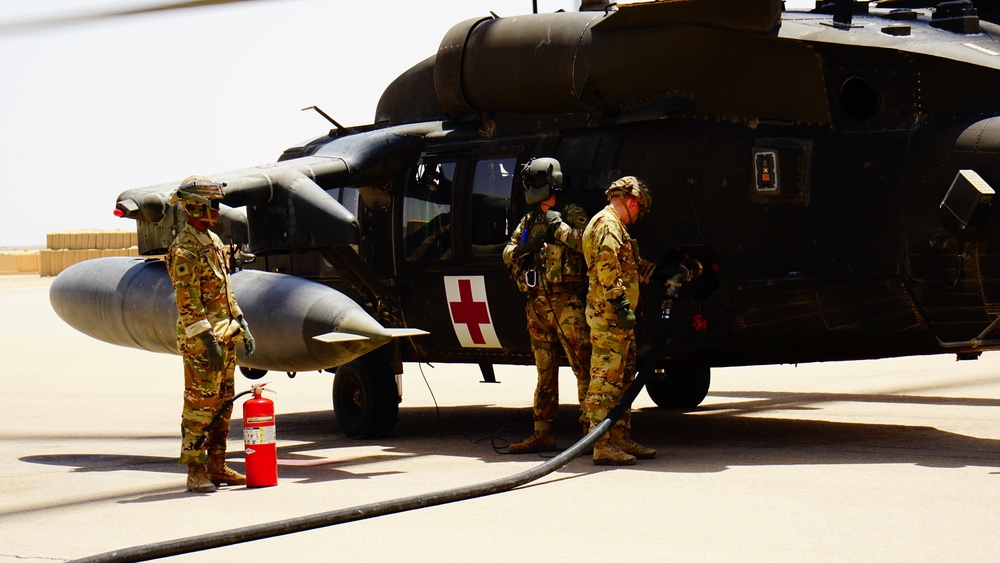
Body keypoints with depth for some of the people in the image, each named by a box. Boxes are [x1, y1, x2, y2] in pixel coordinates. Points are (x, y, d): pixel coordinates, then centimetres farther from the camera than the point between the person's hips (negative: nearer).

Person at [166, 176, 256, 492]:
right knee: (200, 406, -5)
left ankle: (217, 467, 17)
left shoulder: (213, 241, 15)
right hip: (201, 340, -9)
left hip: (225, 337, 9)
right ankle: (196, 471, -1)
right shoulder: (184, 250, -14)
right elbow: (187, 302, -18)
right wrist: (207, 339, -22)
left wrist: (241, 325, 19)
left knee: (223, 405, 11)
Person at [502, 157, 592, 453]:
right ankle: (542, 434, 12)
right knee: (545, 371, 9)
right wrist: (525, 247, -4)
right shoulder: (529, 221, 20)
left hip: (566, 301, -7)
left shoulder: (571, 214, 0)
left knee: (582, 367, -8)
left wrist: (559, 227, -16)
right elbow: (508, 254, 16)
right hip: (537, 303, 7)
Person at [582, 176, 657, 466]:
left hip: (619, 316, 11)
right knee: (607, 379, -11)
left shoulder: (614, 225, 25)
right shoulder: (608, 224, -9)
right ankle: (603, 446, -12)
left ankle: (621, 440, 20)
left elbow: (631, 268, 30)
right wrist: (620, 302, -27)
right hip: (608, 313, -11)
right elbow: (607, 266, -22)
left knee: (622, 379, 15)